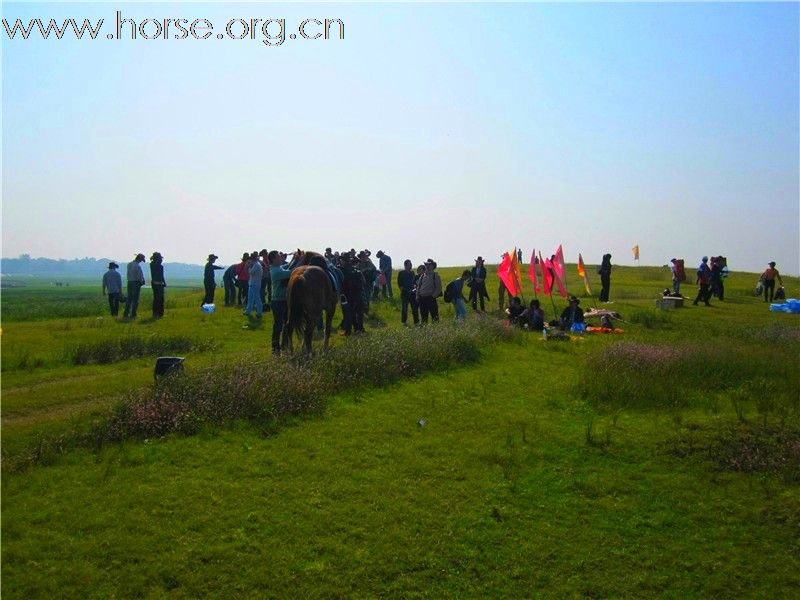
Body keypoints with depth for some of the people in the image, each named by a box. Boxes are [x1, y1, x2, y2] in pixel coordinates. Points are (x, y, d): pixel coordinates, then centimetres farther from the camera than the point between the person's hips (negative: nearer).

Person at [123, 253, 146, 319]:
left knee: (129, 298, 13)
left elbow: (128, 274, 10)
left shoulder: (129, 264, 5)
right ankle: (133, 315, 0)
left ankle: (126, 314, 13)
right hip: (136, 283, -7)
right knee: (135, 300, 0)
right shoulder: (137, 266, -18)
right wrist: (142, 282, 1)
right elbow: (140, 276, -17)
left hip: (129, 282, 7)